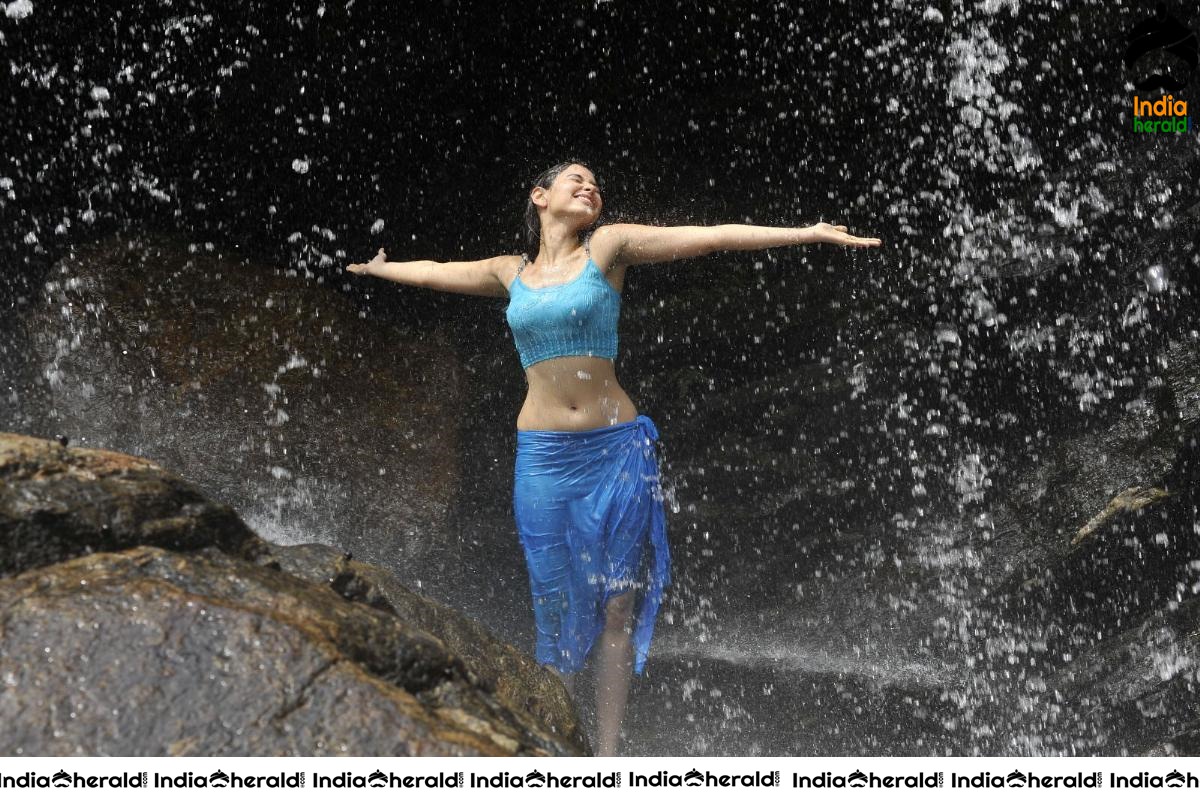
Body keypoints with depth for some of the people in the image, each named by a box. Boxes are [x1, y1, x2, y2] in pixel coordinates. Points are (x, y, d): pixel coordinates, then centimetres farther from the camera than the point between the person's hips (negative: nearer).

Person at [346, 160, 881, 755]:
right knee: (559, 611, 3)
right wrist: (378, 267, 45)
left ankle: (606, 756, 7)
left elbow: (712, 236, -1)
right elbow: (432, 273, 28)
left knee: (619, 606, -1)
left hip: (616, 450, -1)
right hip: (542, 458, 1)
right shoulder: (512, 272, 11)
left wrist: (806, 233, -5)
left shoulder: (608, 247, 3)